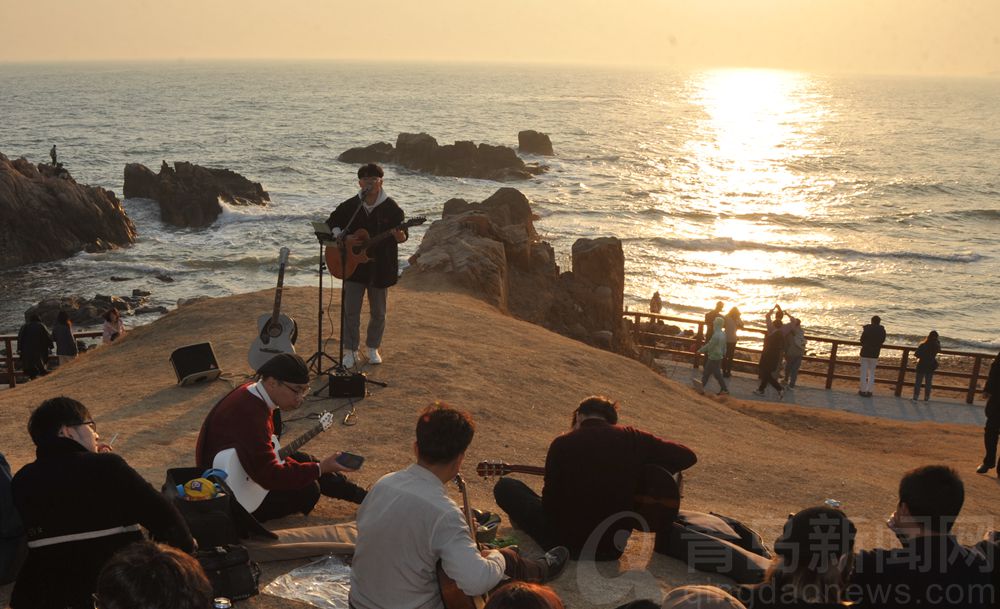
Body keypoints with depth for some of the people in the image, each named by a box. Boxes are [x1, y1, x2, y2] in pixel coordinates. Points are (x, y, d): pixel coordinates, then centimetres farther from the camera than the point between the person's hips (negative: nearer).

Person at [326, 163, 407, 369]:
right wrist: (337, 234, -8)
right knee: (351, 311, 1)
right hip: (354, 266, 1)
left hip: (380, 268, -1)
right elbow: (331, 222, 13)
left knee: (378, 312, 11)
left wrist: (400, 237, -28)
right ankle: (350, 351, 12)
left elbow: (402, 233, -4)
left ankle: (373, 348, 30)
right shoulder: (350, 206, 0)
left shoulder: (391, 207, -6)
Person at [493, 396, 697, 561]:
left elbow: (550, 502, -5)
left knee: (504, 487, 13)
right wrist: (641, 472, 11)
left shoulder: (562, 444, -11)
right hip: (613, 548, 5)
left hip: (566, 544, -4)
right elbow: (688, 457, -2)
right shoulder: (631, 438, -6)